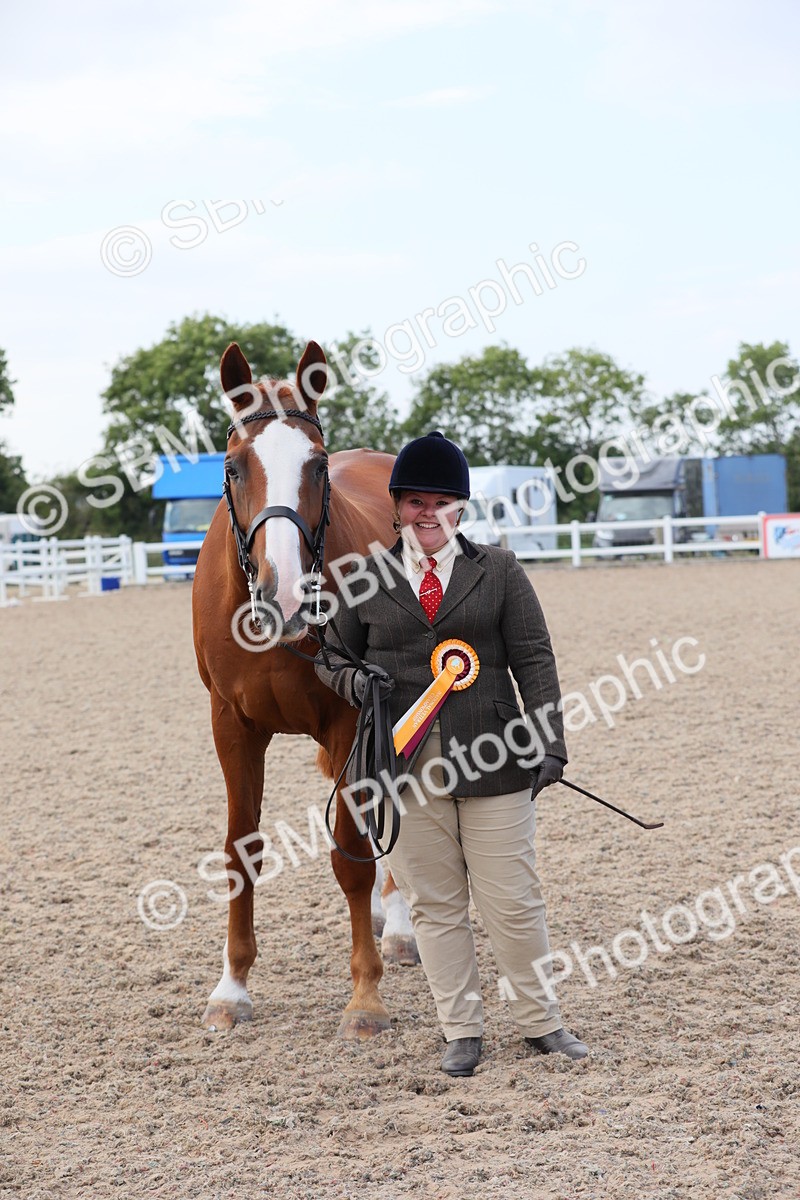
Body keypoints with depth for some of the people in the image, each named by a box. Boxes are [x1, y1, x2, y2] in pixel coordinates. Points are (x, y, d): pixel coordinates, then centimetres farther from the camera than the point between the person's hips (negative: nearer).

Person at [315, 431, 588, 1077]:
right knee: (434, 904, 7)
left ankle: (541, 1022, 20)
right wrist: (354, 680, -8)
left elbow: (534, 660, 2)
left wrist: (549, 743, -8)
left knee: (513, 901, 3)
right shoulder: (367, 579, 7)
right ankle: (462, 1031, 18)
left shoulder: (499, 571, 5)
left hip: (490, 760, -1)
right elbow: (332, 657, 16)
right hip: (406, 764, 1)